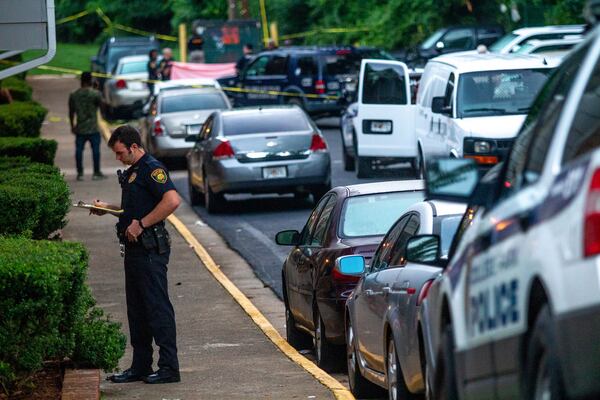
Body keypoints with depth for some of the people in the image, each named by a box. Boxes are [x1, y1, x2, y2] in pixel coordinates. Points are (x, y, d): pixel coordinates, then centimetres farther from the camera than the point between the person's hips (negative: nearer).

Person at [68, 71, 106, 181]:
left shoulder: (73, 95, 0)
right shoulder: (95, 94, -12)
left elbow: (71, 112, 6)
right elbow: (101, 104, 5)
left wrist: (72, 126, 17)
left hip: (79, 129, 3)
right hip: (93, 128, -3)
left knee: (79, 150, 7)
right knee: (95, 149, 5)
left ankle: (80, 173, 7)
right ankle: (97, 173, 7)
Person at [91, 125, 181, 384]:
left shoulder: (151, 169, -13)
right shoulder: (132, 171, 18)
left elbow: (172, 200, -26)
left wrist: (141, 224, -23)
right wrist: (108, 208, 15)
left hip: (150, 249, -11)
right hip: (135, 248, 11)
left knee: (157, 307, -7)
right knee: (137, 309, 13)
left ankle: (169, 368, -5)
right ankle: (140, 367, 19)